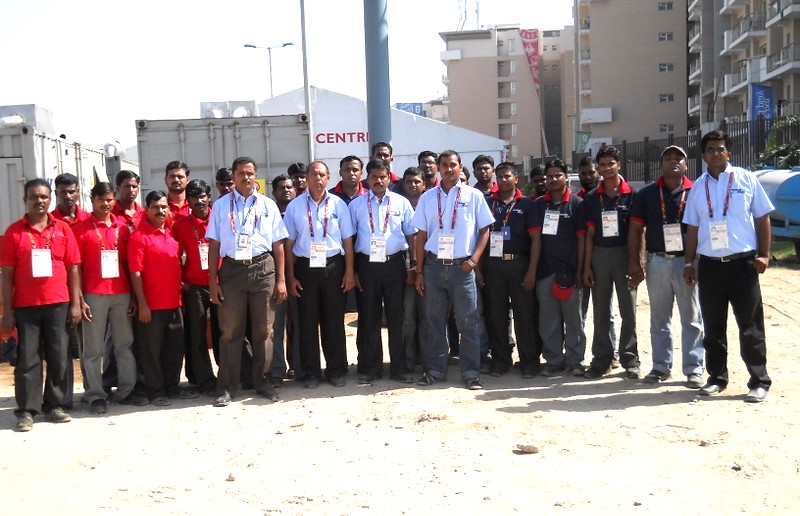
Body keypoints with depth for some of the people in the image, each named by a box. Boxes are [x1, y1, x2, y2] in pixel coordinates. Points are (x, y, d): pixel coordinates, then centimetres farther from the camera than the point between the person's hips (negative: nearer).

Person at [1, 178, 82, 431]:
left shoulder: (62, 229, 6)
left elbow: (73, 268, 6)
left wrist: (76, 303, 0)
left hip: (59, 304, 1)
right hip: (25, 306, -1)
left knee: (58, 357, 6)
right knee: (27, 359, 2)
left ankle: (55, 405, 17)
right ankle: (26, 410, 9)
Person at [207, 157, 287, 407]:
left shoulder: (268, 205, 7)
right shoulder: (221, 205, 6)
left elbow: (278, 244, 6)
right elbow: (214, 245, 4)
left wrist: (281, 279, 1)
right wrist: (212, 281, -1)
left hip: (263, 268, 1)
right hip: (232, 269, -1)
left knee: (263, 330, 7)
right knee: (230, 331, 3)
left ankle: (263, 382, 20)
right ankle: (228, 387, 13)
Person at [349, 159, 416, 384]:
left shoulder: (401, 203, 5)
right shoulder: (356, 205, 5)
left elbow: (411, 235, 6)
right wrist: (351, 270, 0)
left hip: (394, 264, 0)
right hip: (366, 265, 0)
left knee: (397, 317, 5)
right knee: (368, 318, 7)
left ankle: (399, 368, 16)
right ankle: (370, 368, 18)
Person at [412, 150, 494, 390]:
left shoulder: (473, 196, 3)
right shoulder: (428, 198, 8)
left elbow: (484, 230, 5)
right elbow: (421, 235, 9)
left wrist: (474, 259, -8)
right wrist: (419, 271, 6)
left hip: (462, 267, -2)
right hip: (434, 266, 2)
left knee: (468, 321, 0)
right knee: (434, 320, 8)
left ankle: (471, 372, 8)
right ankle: (434, 369, 18)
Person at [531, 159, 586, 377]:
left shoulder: (577, 203, 1)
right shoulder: (539, 204, 9)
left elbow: (581, 239, 0)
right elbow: (536, 238, 4)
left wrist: (579, 271, -5)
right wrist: (532, 269, -3)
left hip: (569, 269, -3)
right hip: (545, 269, 3)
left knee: (573, 318, 3)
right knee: (548, 319, 7)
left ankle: (574, 361, 12)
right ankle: (553, 361, 16)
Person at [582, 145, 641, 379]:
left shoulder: (632, 194, -1)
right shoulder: (592, 198, 8)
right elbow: (589, 233, 8)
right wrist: (587, 265, 3)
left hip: (624, 254, -3)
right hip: (599, 255, 3)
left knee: (628, 311, 2)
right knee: (600, 311, 7)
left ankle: (630, 359, 10)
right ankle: (601, 358, 15)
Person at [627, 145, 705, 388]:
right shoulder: (647, 193, 7)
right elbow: (635, 229, 7)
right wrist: (634, 263, 0)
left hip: (687, 261, -2)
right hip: (657, 261, 2)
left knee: (692, 318, 3)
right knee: (659, 318, 10)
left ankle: (694, 368, 10)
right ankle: (661, 366, 19)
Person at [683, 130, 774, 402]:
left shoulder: (746, 180, 1)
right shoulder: (698, 186, 9)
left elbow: (763, 218, 3)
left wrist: (764, 254, -5)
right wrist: (689, 262, 8)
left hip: (743, 262, -3)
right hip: (709, 265, 3)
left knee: (750, 326, 1)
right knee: (713, 326, 10)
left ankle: (759, 381, 10)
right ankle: (717, 377, 22)